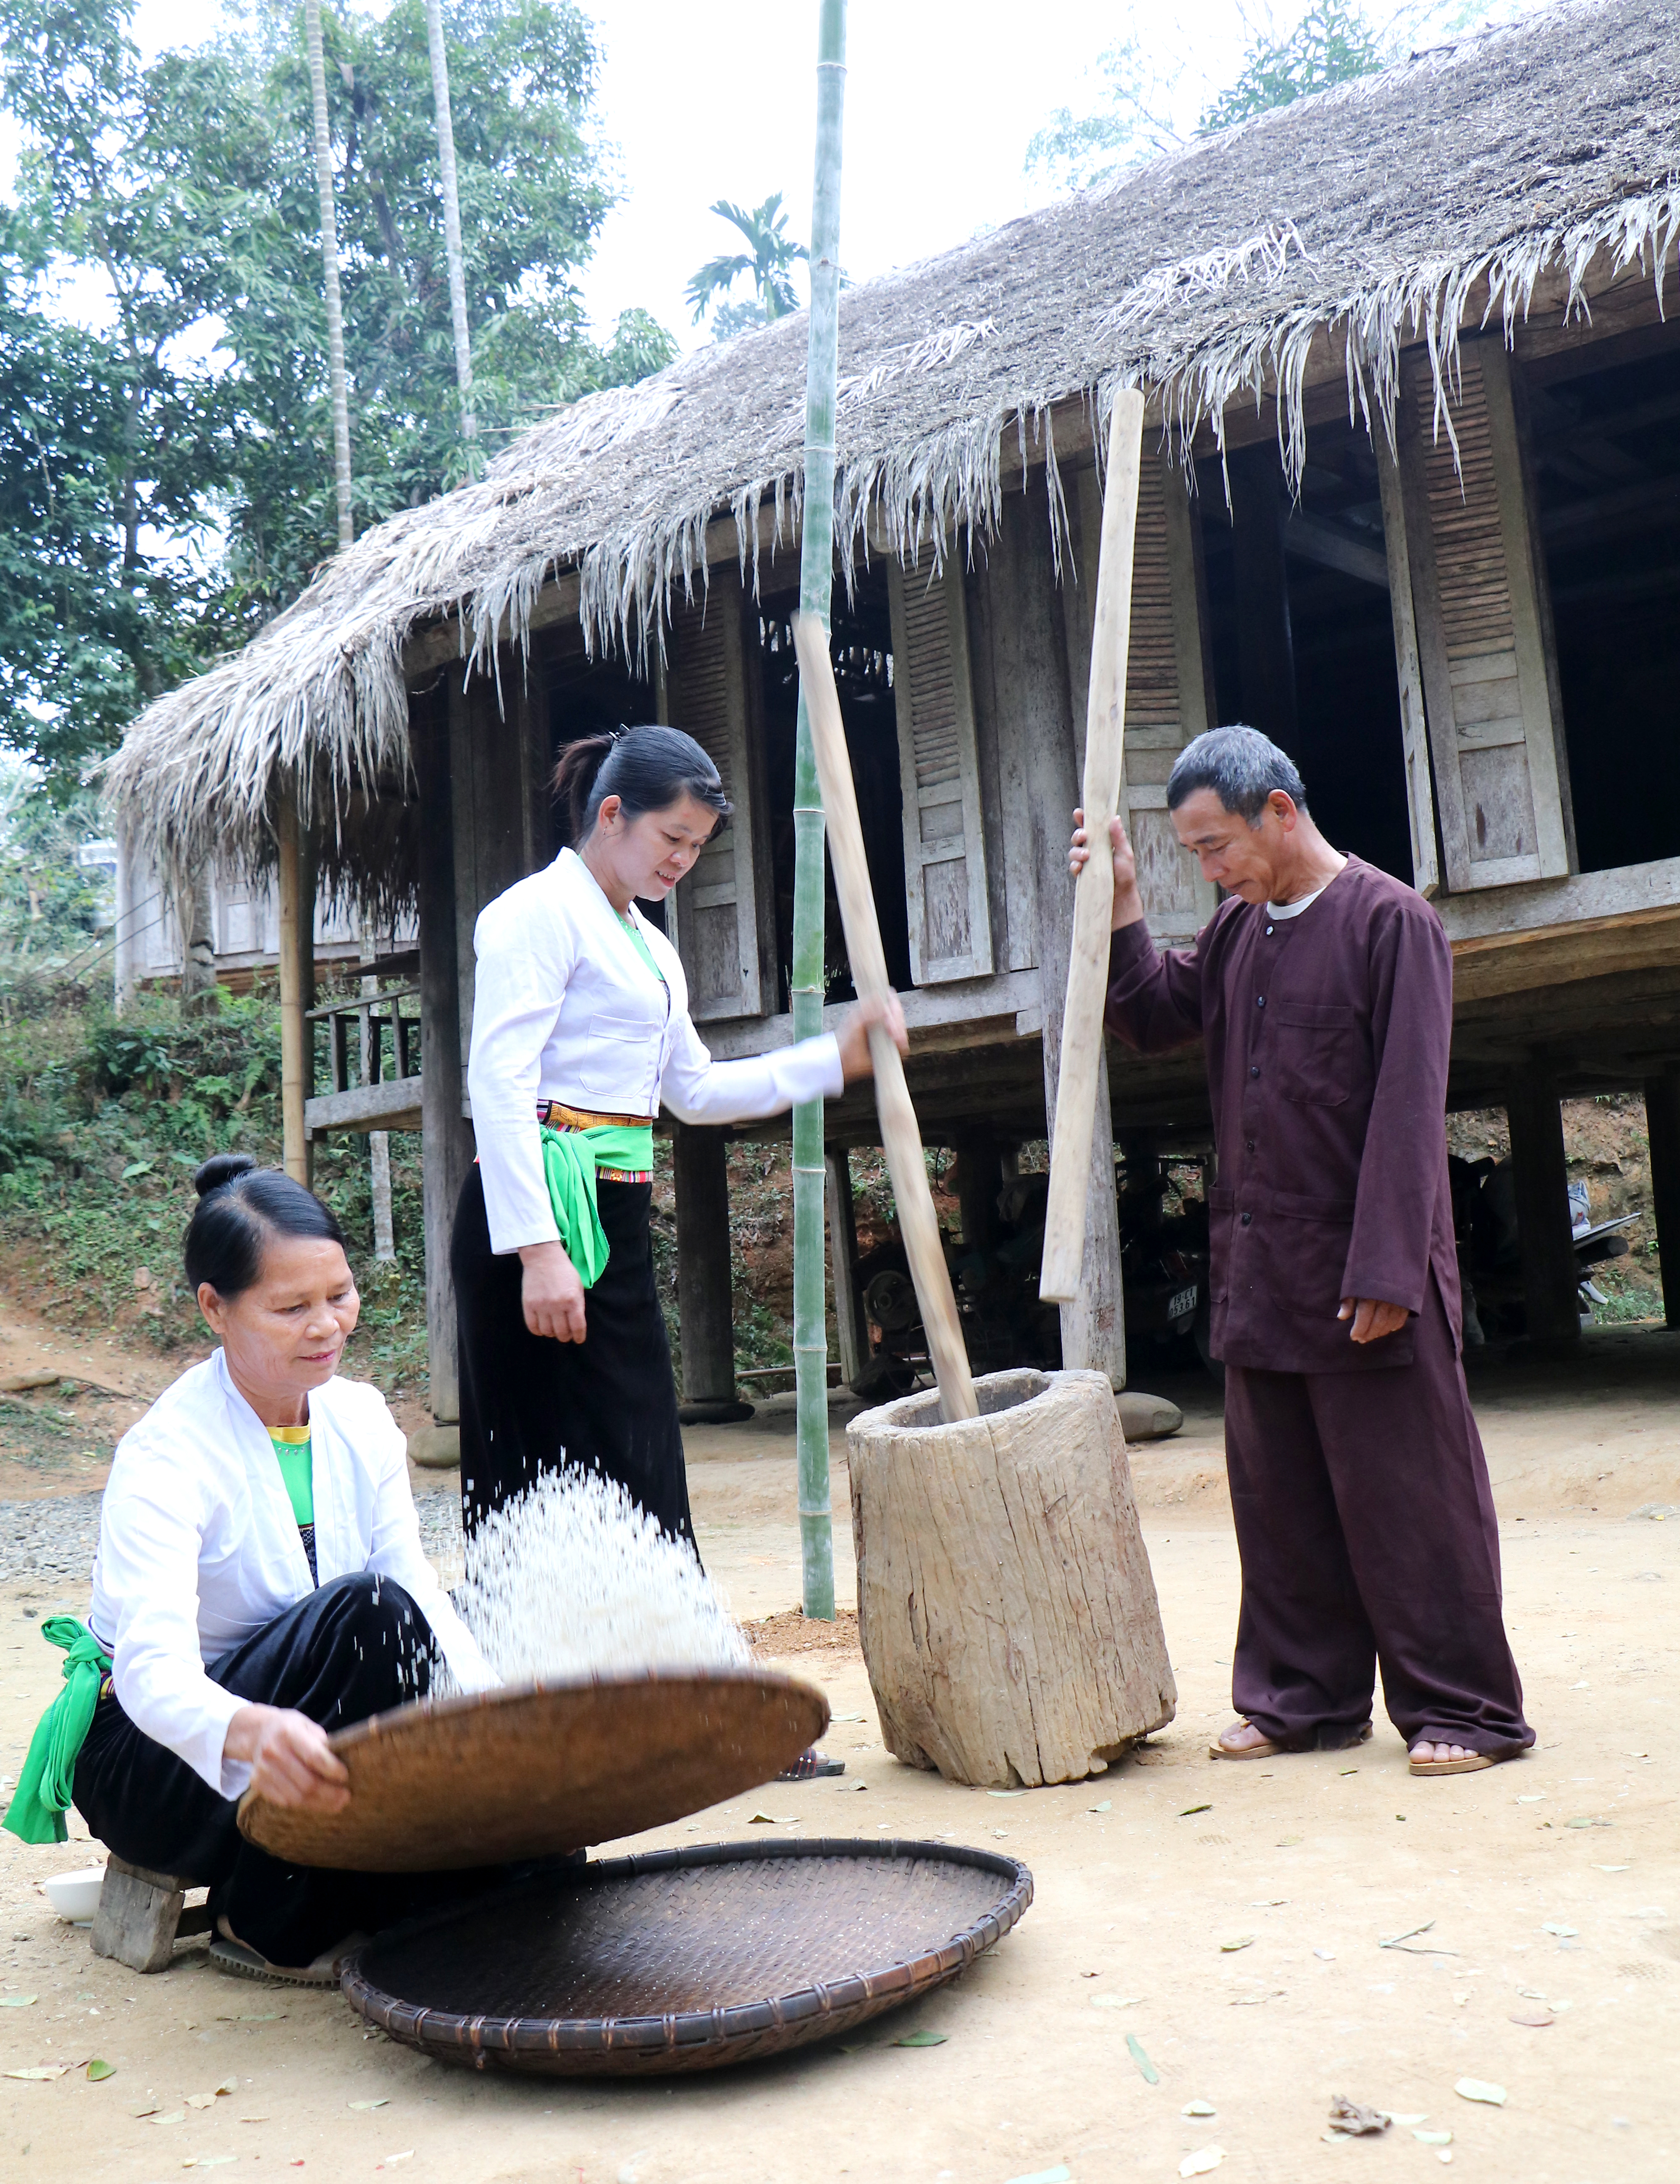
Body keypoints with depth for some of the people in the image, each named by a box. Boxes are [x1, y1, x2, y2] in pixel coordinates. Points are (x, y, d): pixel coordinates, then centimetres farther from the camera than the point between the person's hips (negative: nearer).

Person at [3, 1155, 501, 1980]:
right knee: (365, 1607, -32)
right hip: (149, 1763, -5)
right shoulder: (166, 1456, -23)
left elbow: (420, 1586, -5)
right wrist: (250, 1733, -57)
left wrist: (492, 1699, -25)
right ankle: (269, 1928, -17)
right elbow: (154, 1671, -35)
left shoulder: (360, 1418, -2)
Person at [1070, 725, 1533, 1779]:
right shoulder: (1238, 929, 12)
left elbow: (1408, 1109, -14)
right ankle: (1306, 1699, 24)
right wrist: (1122, 906, 5)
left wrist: (1386, 1269, -19)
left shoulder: (1390, 921, -10)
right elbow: (1155, 1017, 18)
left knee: (1408, 1495, 1)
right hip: (1259, 1274, 7)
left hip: (1363, 1277, -7)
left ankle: (1464, 1710, 12)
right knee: (1281, 1502, 12)